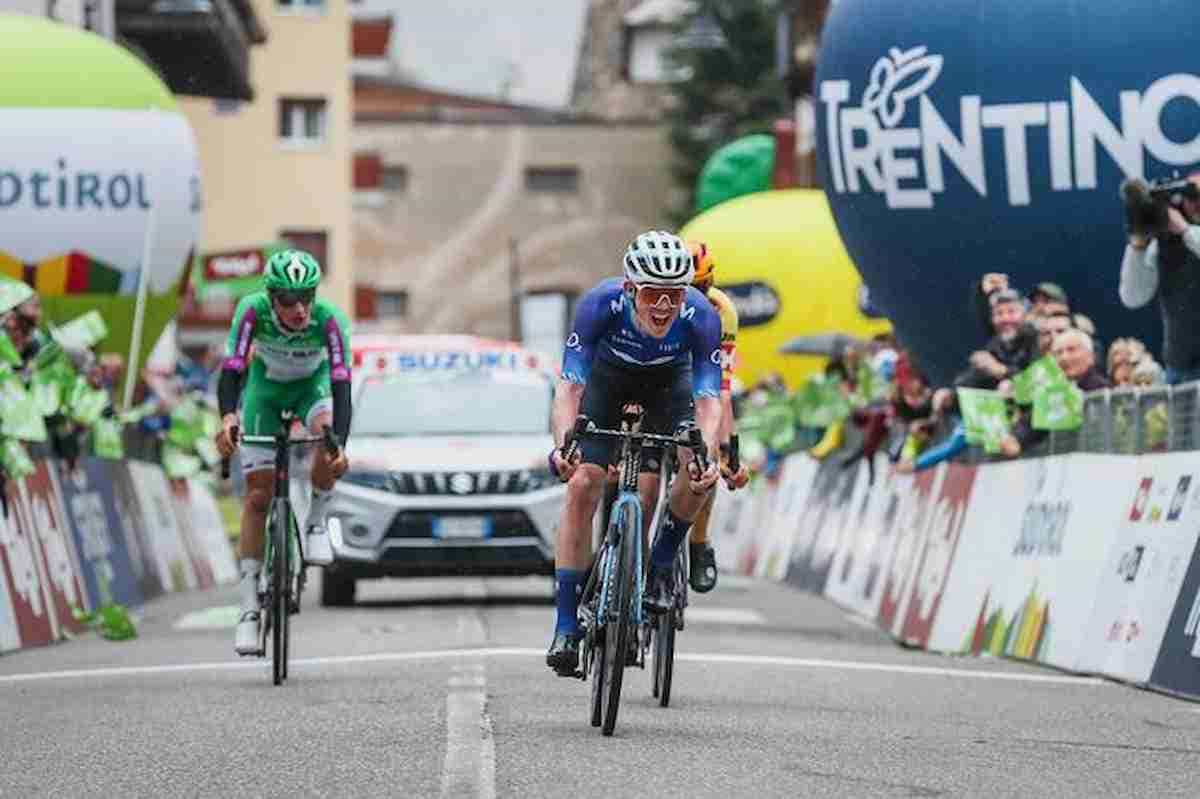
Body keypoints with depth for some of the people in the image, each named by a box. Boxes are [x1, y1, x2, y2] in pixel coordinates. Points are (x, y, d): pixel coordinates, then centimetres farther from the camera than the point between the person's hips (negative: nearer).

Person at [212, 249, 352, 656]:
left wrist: (339, 444, -55)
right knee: (259, 496, -8)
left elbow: (341, 384, -41)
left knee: (326, 447, -34)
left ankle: (316, 525, -6)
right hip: (266, 386, 0)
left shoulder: (329, 319, -34)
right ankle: (250, 606, -5)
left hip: (313, 386, 0)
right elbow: (231, 368, -41)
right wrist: (228, 418, -60)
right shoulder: (253, 310, -33)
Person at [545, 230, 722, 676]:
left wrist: (707, 455, -54)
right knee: (582, 485, -17)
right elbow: (569, 386, -37)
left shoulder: (701, 317, -34)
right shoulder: (602, 304, -36)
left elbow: (708, 400, -35)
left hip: (668, 384, 1)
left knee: (700, 474, -25)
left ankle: (659, 568, 1)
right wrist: (563, 444, -55)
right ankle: (566, 626, -12)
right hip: (609, 377, -1)